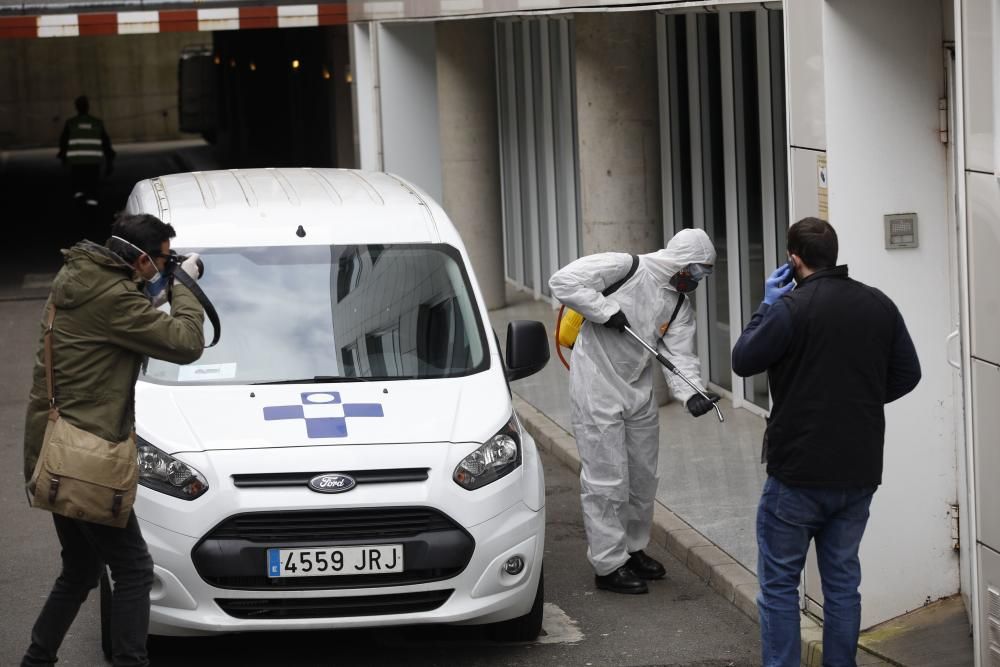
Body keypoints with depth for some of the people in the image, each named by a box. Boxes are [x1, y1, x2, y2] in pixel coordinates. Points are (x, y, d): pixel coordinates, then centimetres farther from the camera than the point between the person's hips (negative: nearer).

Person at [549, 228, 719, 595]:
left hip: (639, 392, 8)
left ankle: (633, 549, 36)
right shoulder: (626, 268, -15)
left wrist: (691, 393, -20)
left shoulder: (680, 306, 7)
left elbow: (680, 355, -2)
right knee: (606, 478, -5)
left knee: (643, 476, 17)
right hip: (598, 388, -8)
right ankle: (608, 565, 3)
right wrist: (607, 311, -22)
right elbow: (564, 281, -20)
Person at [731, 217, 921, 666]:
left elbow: (743, 360, -5)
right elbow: (906, 375, 9)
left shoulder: (792, 307, -16)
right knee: (842, 580, 14)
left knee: (779, 583, 5)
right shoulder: (879, 305, 2)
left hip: (799, 472, -5)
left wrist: (767, 306, 5)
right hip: (859, 471, 5)